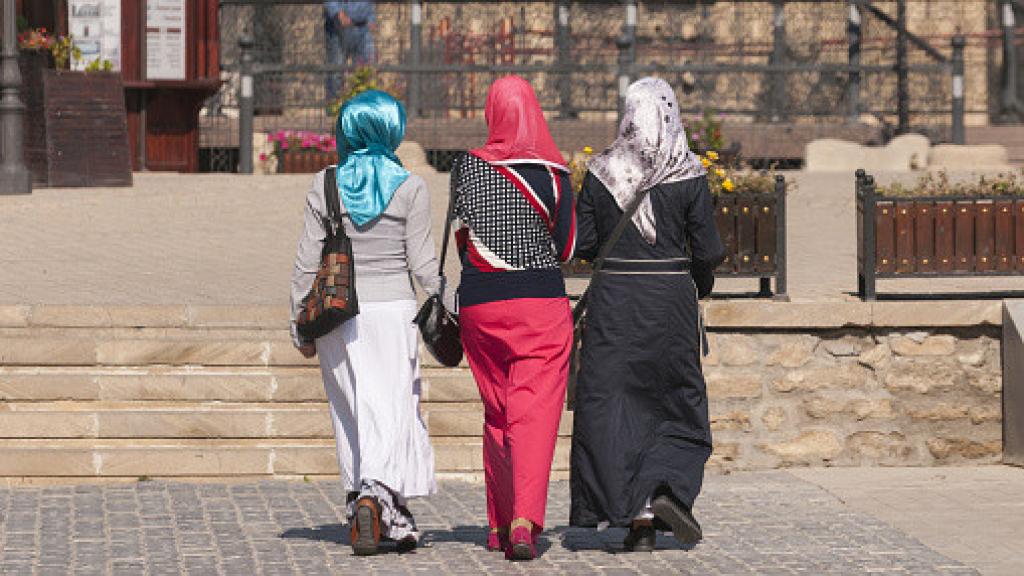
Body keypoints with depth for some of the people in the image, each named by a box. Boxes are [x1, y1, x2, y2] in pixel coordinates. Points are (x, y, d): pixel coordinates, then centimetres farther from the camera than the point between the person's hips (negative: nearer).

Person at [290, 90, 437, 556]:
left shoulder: (324, 186, 1)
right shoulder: (409, 188, -3)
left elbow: (307, 263, 2)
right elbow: (422, 263, -3)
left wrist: (300, 325, 8)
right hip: (392, 309, -2)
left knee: (353, 412, 9)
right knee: (393, 408, -2)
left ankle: (366, 501, 11)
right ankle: (378, 493, -24)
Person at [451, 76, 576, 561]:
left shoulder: (467, 166, -1)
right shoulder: (554, 171, 0)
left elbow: (460, 237, -1)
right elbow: (566, 248, 3)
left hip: (480, 302, 1)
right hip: (541, 300, -1)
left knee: (496, 413, 15)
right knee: (536, 412, -4)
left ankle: (499, 524, 19)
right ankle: (525, 521, -22)